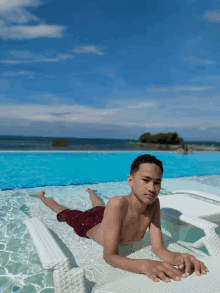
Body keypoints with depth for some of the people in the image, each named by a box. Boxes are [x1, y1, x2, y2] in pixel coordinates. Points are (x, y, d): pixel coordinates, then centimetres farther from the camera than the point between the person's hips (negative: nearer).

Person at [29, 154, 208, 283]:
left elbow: (158, 247, -31)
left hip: (107, 219, 4)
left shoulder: (154, 204, -34)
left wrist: (178, 257, -53)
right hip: (88, 224, -4)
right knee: (62, 212, 27)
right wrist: (145, 265, -63)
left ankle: (89, 191, 73)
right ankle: (42, 196, 57)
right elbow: (110, 256, -46)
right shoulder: (118, 204, -50)